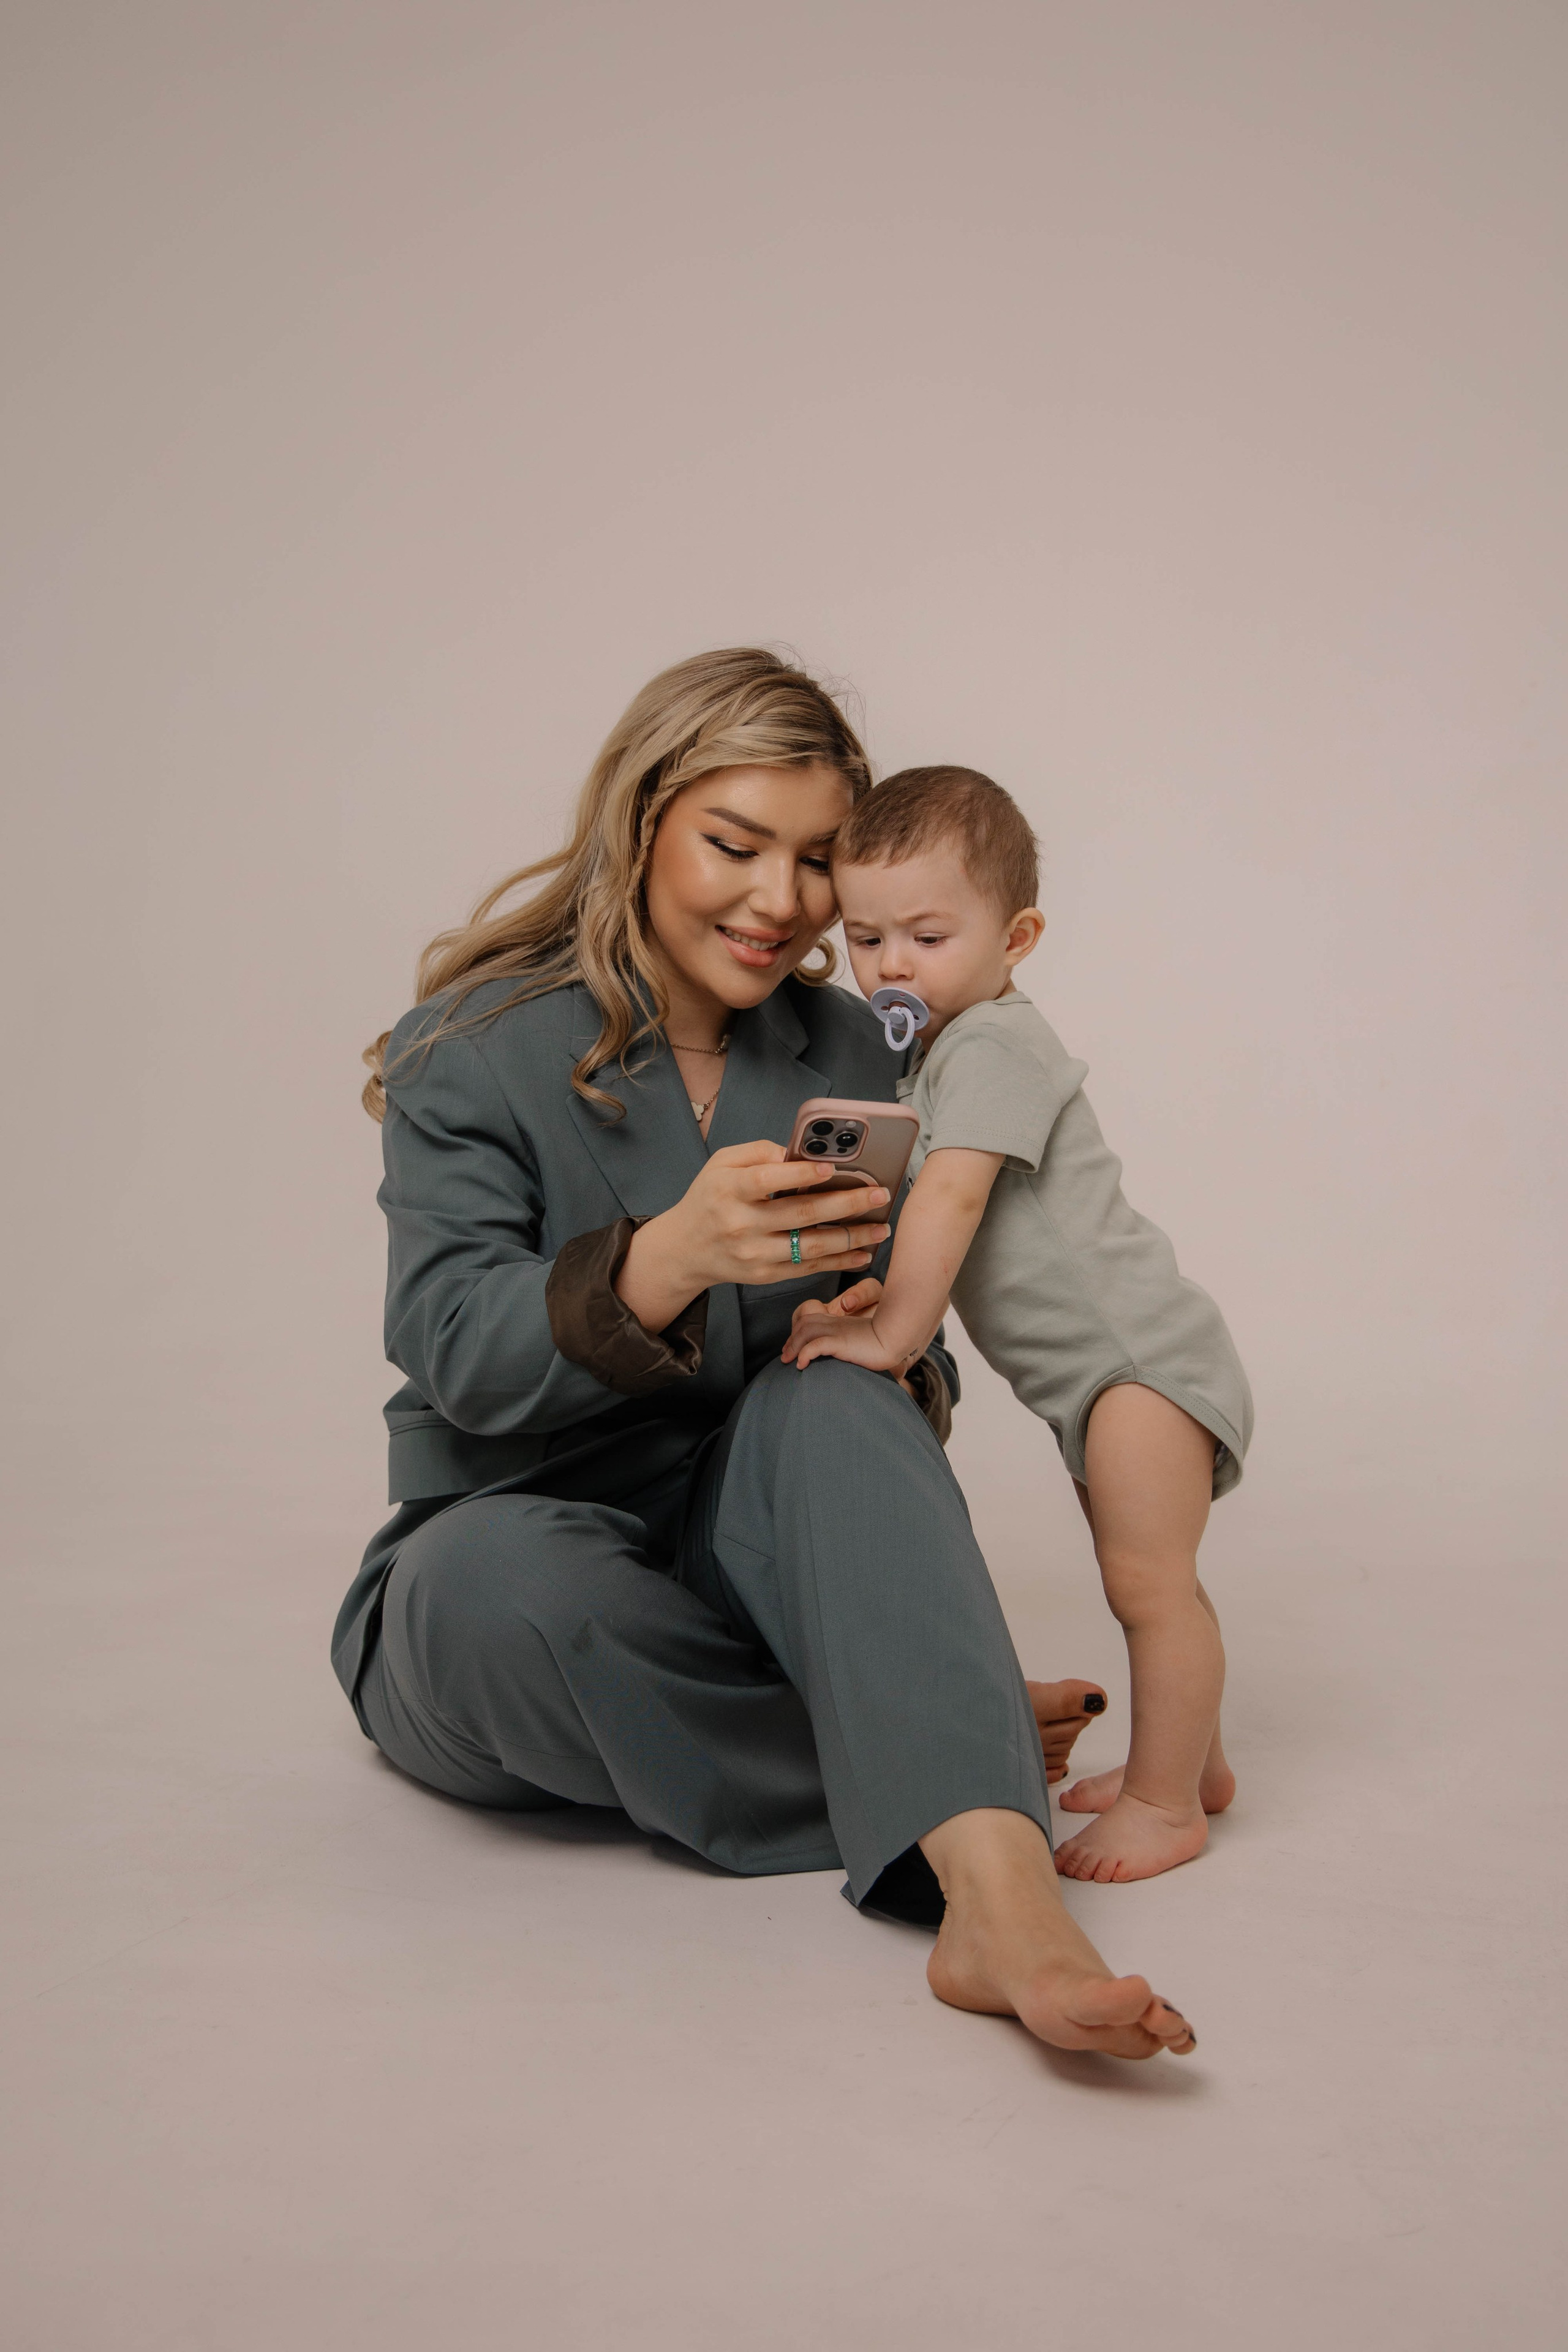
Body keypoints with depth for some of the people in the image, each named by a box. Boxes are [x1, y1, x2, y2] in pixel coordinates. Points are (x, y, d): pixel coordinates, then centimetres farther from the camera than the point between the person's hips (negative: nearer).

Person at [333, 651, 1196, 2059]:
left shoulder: (843, 1052, 6)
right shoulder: (473, 1049, -7)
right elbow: (452, 1351, -19)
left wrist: (901, 1375, -19)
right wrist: (668, 1262, -39)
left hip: (749, 1558, 2)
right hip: (513, 1552, -2)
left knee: (838, 1395, -30)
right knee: (505, 1571, -38)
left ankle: (998, 1890, -48)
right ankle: (970, 1741, -22)